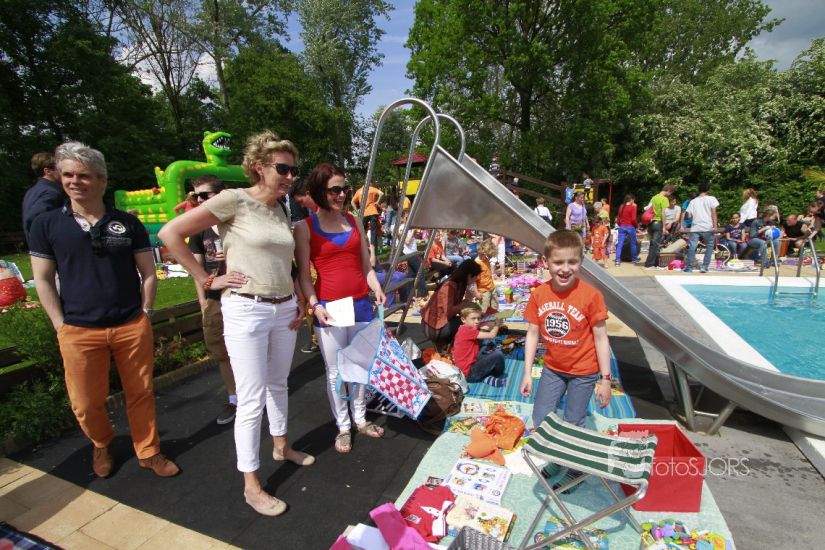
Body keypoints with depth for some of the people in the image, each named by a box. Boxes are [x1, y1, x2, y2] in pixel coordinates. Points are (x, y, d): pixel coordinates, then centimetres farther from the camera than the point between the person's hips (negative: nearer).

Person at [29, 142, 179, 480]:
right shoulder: (46, 225, 3)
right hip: (78, 331, 0)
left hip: (132, 326, 0)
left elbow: (148, 273, 6)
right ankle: (101, 445, 41)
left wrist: (144, 314, 0)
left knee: (140, 394, 9)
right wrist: (61, 325, -2)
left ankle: (148, 453, 28)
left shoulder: (128, 223, 3)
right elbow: (43, 280, 4)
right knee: (86, 404, 11)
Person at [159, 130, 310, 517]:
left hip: (284, 310, 7)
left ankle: (280, 446, 44)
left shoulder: (281, 210, 11)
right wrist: (208, 280, -11)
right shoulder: (234, 200, -10)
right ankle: (251, 486, 18)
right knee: (252, 402, 1)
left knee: (278, 385, 22)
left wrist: (299, 300, 9)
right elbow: (170, 233, -12)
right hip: (246, 311, -7)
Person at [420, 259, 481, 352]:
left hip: (444, 321, 9)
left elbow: (456, 305, 3)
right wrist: (466, 300, -21)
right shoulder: (449, 286, -24)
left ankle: (442, 342, 7)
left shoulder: (458, 284, 2)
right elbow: (449, 313, -31)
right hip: (433, 327, -9)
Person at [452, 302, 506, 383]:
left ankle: (489, 375, 9)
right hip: (468, 373, -10)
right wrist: (497, 325, 0)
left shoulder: (463, 329, 7)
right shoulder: (467, 330, -20)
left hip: (464, 368, 10)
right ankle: (498, 377, 13)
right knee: (498, 355, -14)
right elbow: (491, 335, -17)